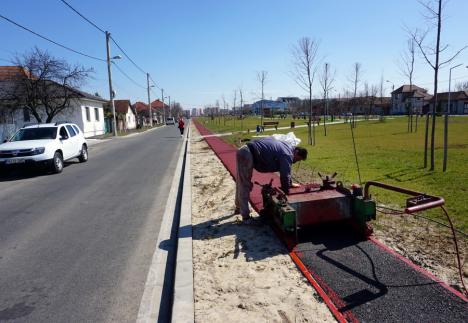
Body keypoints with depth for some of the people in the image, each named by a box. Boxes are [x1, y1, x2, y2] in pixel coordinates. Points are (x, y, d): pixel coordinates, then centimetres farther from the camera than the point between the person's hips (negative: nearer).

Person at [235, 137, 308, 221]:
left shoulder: (288, 147, 16)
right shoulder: (287, 155, -14)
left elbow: (285, 170, 28)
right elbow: (285, 176, -14)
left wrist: (290, 183, 31)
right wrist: (286, 192, -2)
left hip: (243, 151, 10)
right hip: (247, 155, -10)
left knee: (241, 184, 21)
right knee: (245, 186, -4)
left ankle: (239, 208, 37)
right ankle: (245, 216, 3)